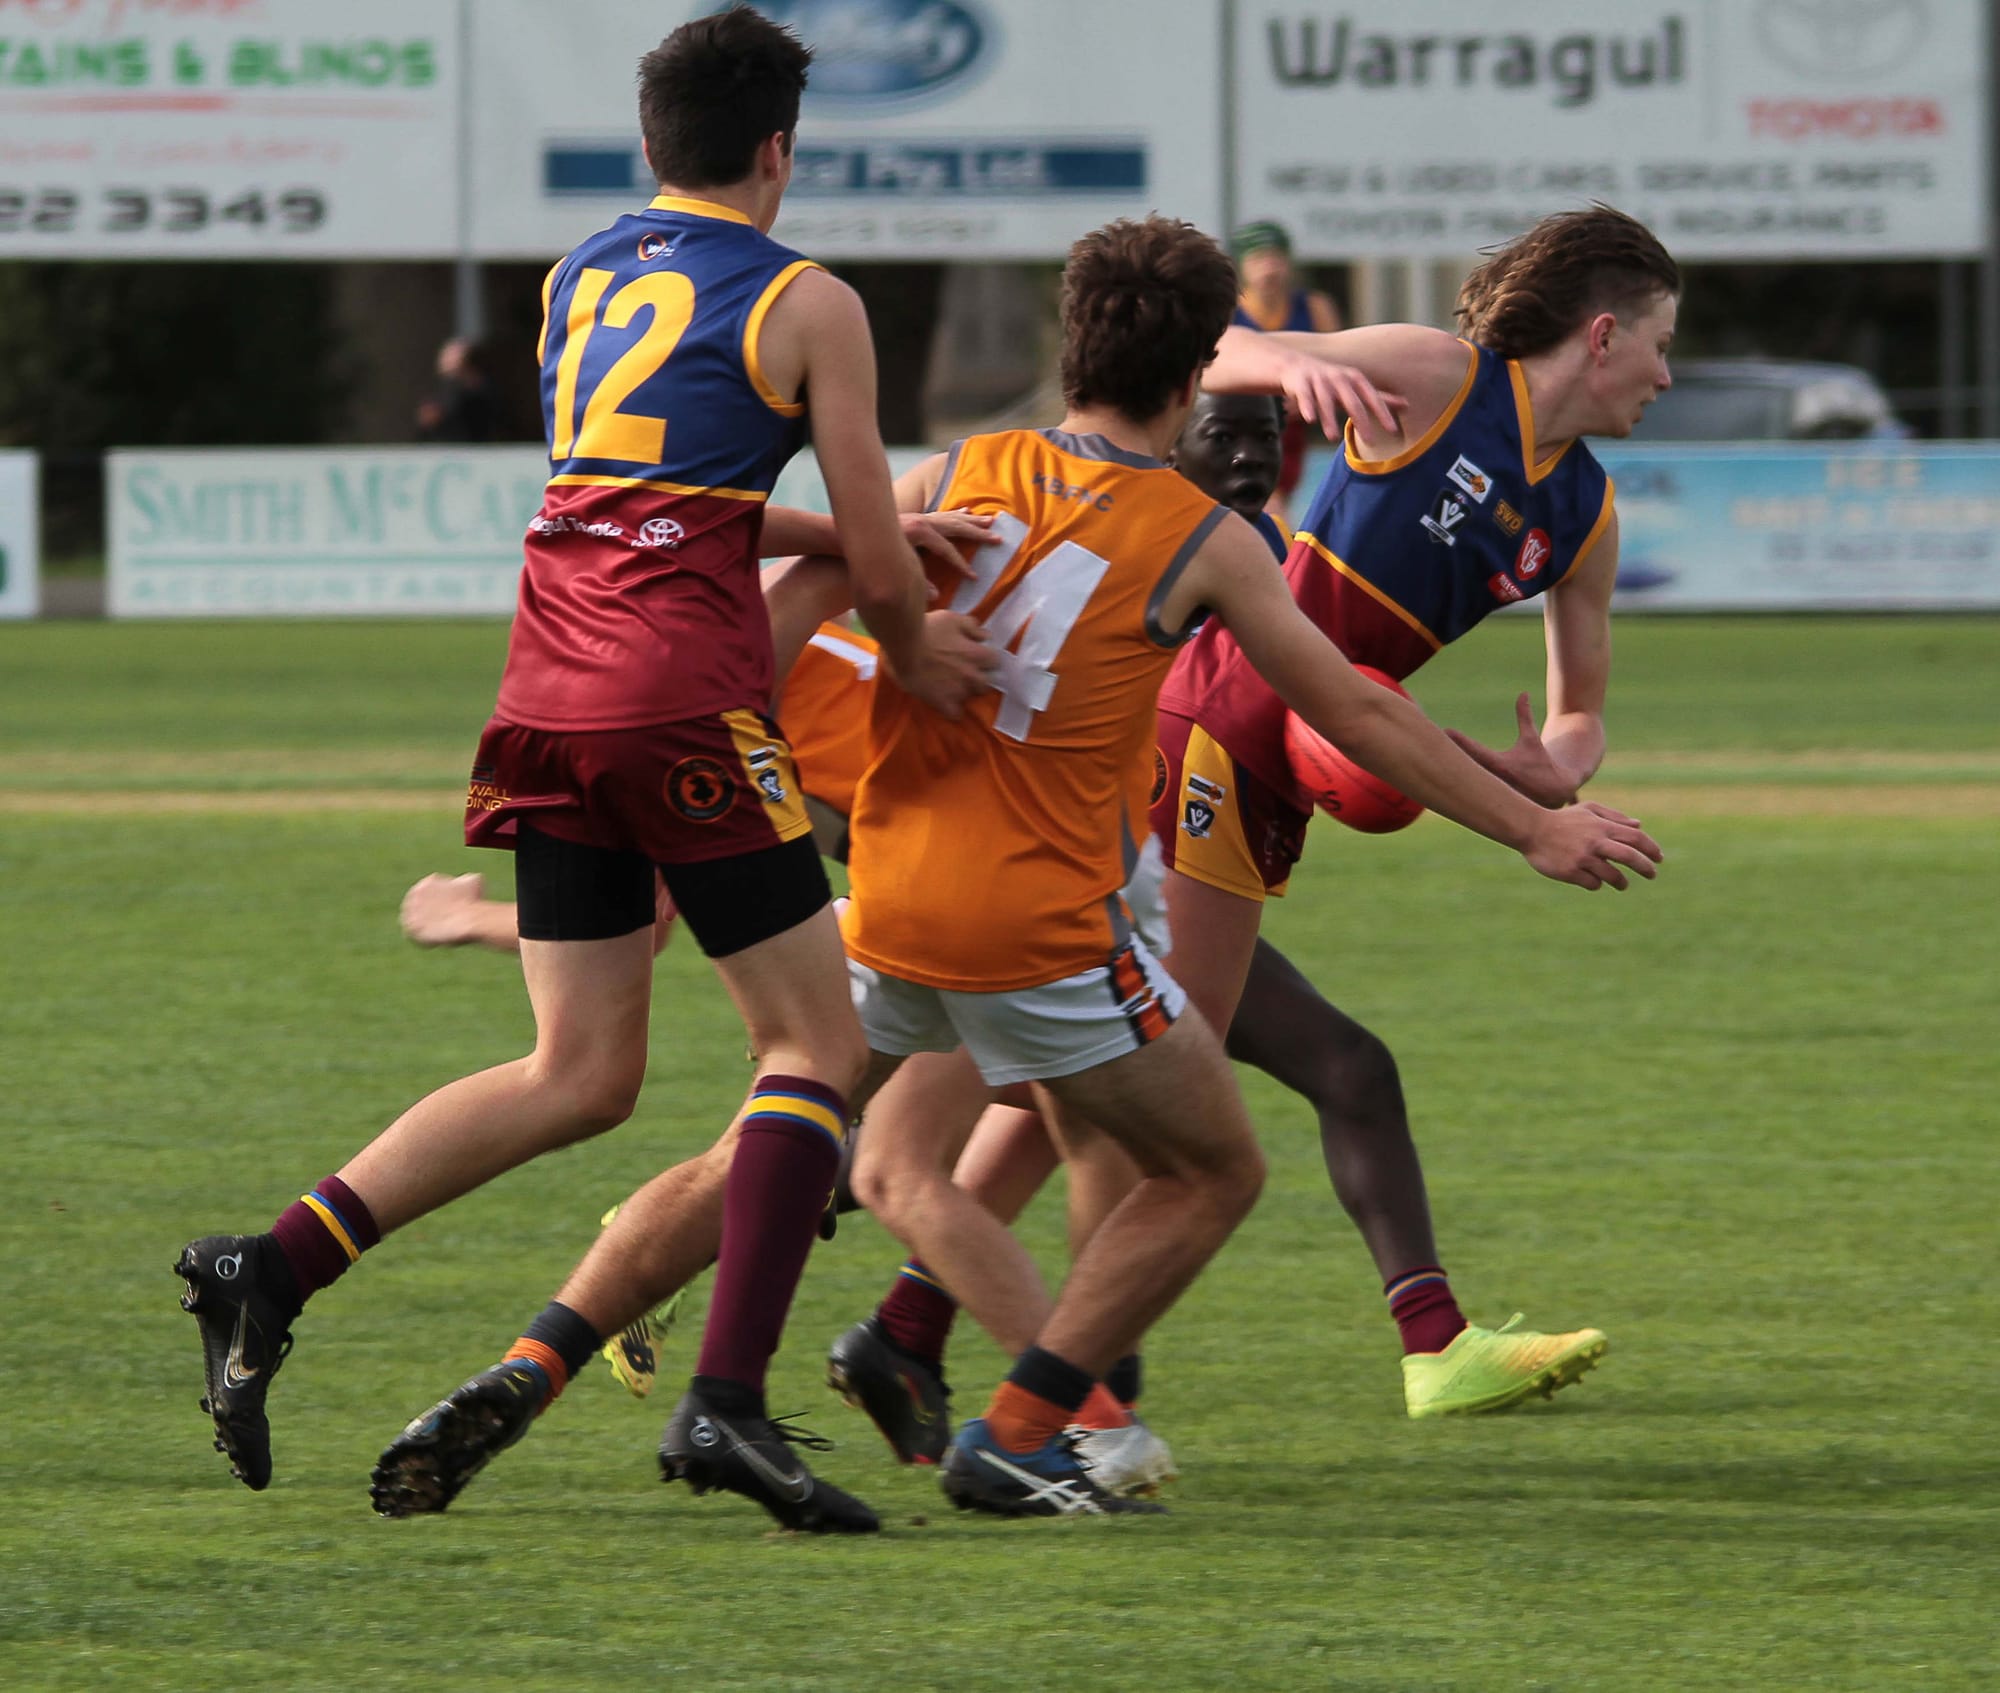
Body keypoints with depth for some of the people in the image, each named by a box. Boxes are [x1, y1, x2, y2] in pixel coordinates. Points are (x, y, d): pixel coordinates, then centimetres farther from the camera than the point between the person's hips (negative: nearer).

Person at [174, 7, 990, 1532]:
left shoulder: (576, 284, 20)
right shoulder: (807, 306, 0)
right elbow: (878, 567, 1)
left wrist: (866, 544, 33)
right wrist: (914, 648, 22)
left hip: (549, 695, 6)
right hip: (686, 701, -6)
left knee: (580, 1075, 11)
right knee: (817, 1039, 1)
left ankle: (276, 1265, -3)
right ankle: (728, 1399, -12)